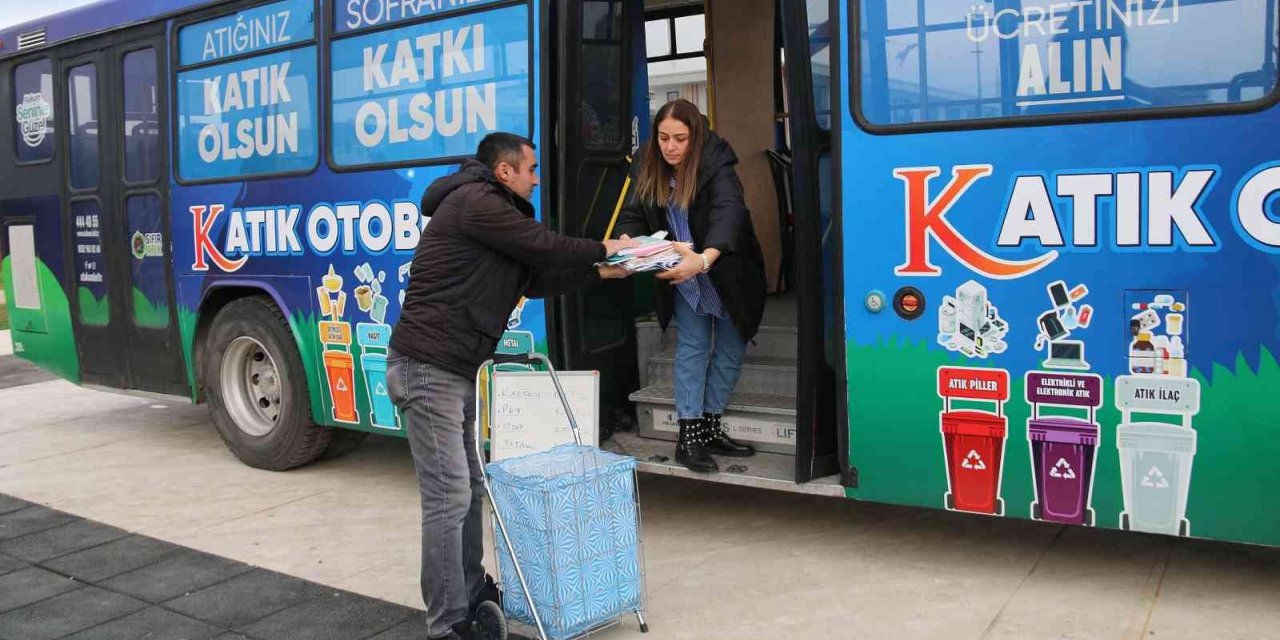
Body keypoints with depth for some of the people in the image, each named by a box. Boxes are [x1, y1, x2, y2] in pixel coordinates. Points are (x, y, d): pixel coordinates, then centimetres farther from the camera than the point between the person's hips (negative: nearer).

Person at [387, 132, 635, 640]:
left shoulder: (489, 210, 21)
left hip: (455, 370, 11)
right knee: (449, 498, -8)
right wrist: (603, 250, 3)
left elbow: (534, 279, 18)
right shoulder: (474, 201, -11)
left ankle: (472, 592, 30)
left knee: (470, 489, 16)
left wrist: (600, 273, 13)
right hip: (428, 369, -11)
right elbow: (545, 248, -13)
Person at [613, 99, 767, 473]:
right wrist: (625, 241, -33)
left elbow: (729, 212, -40)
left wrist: (704, 259, -59)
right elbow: (634, 214, -8)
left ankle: (710, 428, 23)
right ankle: (688, 435, 3)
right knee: (692, 348, 1)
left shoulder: (716, 167, -24)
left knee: (730, 352, 7)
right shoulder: (653, 173, -7)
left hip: (727, 277, -2)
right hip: (683, 279, 2)